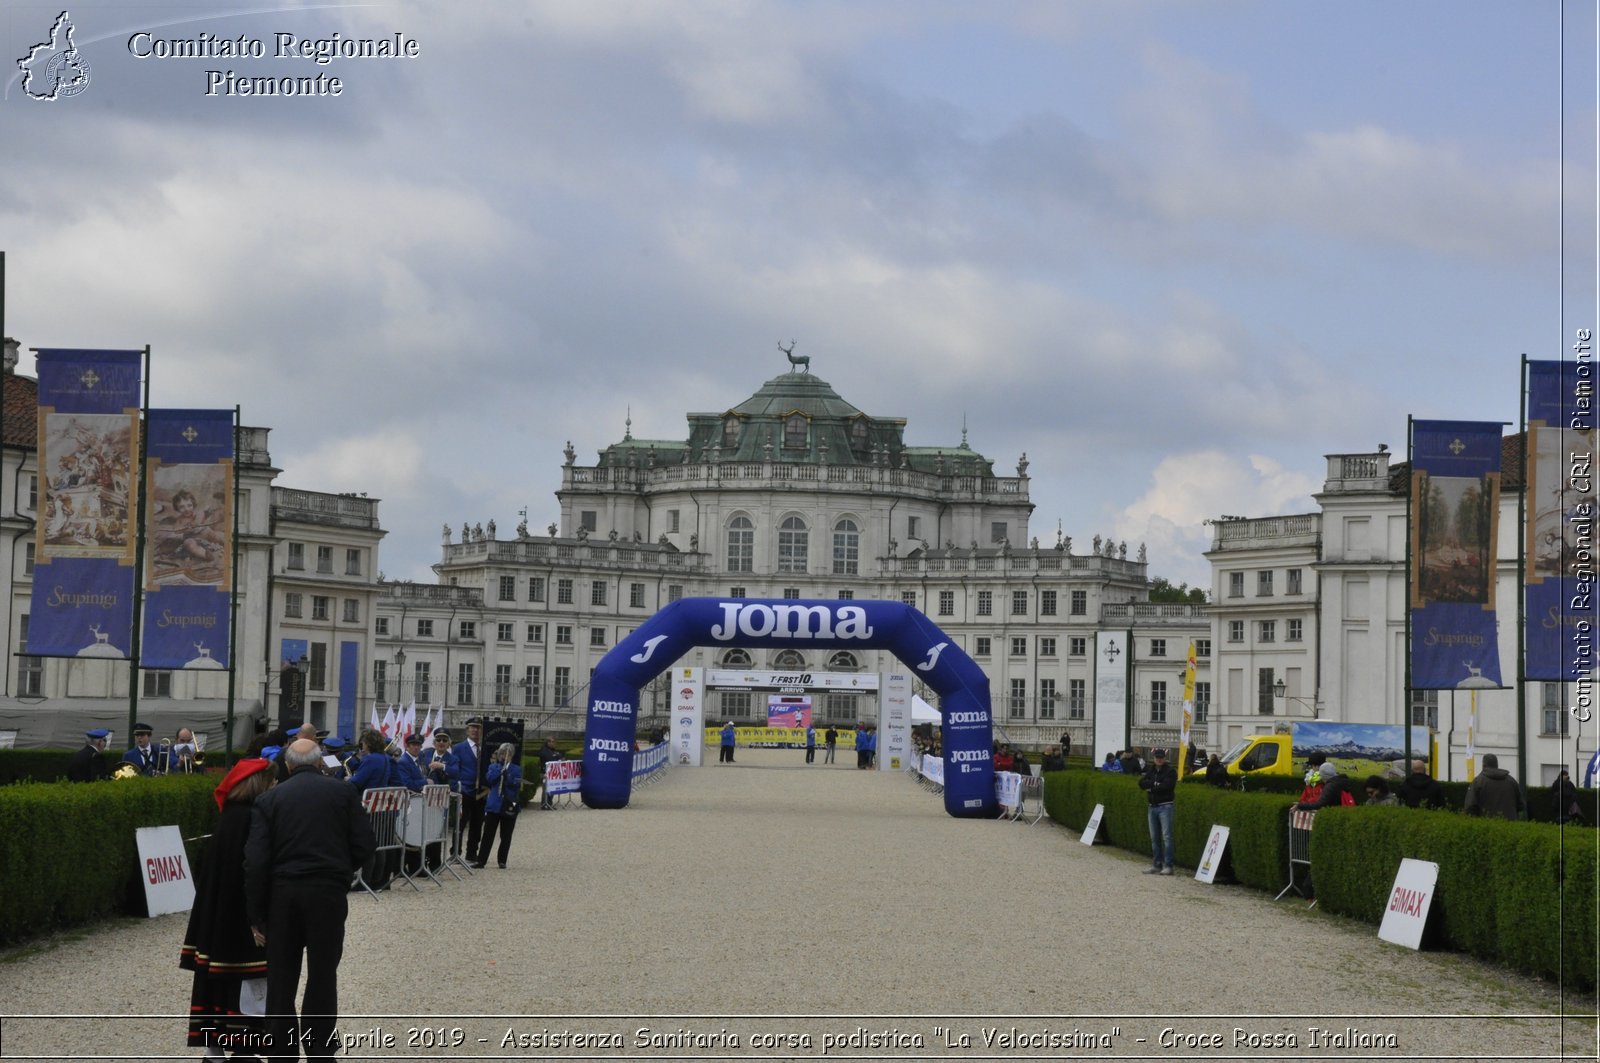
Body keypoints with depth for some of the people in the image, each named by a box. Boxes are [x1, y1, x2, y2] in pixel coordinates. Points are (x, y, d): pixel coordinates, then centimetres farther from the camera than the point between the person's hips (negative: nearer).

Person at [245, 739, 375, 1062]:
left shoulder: (269, 799, 4)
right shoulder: (342, 792, 3)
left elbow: (256, 862, -3)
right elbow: (364, 845, -1)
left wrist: (257, 916, 1)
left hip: (282, 893, 1)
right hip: (328, 891, -1)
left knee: (281, 978, 9)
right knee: (322, 975, 5)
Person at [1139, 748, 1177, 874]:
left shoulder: (1170, 771, -4)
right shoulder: (1150, 770, 14)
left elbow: (1167, 785, -18)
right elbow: (1142, 783, 0)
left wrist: (1151, 787, -8)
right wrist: (1155, 783, -14)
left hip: (1165, 806, -6)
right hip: (1152, 806, 6)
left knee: (1166, 836, -10)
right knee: (1154, 837, 10)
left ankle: (1168, 865, -11)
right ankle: (1156, 865, 17)